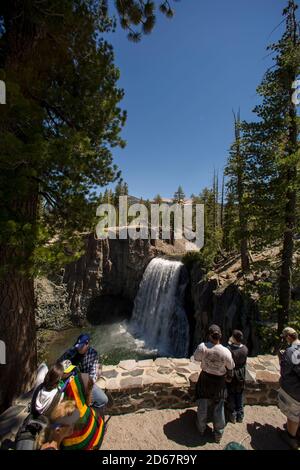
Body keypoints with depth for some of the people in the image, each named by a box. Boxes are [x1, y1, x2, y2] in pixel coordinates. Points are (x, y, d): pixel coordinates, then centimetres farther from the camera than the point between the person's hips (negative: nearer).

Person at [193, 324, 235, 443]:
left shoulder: (202, 347, -26)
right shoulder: (226, 352, -26)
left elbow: (196, 358, -8)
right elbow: (230, 368, -9)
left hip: (205, 379, 1)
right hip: (219, 381, -1)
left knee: (203, 406, 22)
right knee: (218, 408, 20)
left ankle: (202, 429, 44)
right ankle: (218, 434, 39)